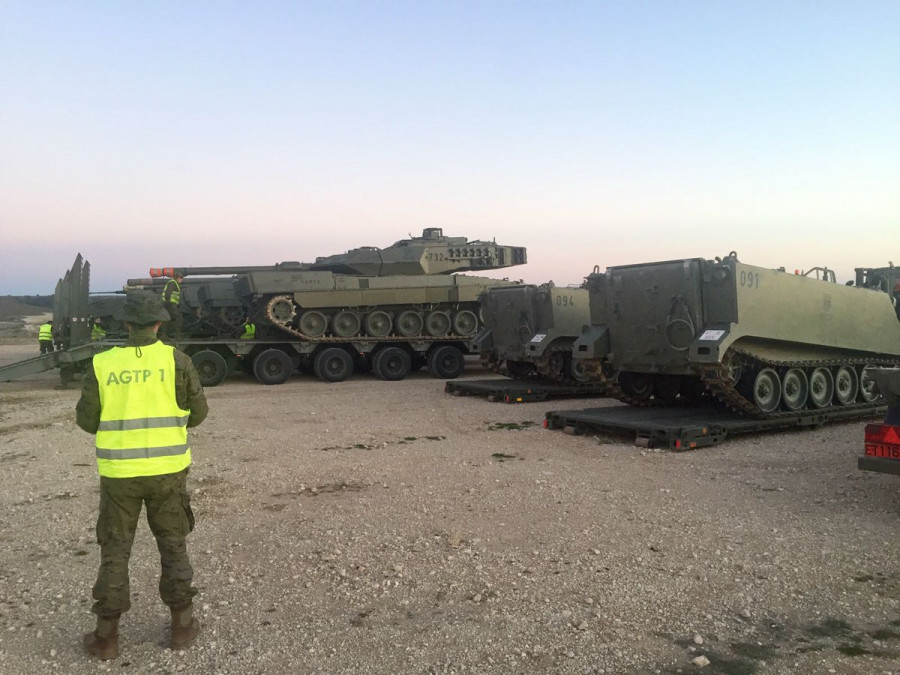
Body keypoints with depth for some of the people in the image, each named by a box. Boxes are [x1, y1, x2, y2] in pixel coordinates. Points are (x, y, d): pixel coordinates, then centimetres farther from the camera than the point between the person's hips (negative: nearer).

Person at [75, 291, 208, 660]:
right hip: (166, 468, 0)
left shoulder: (103, 364, -3)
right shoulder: (175, 359, -7)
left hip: (118, 471, 1)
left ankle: (107, 635, 18)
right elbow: (198, 410, -3)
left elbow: (87, 418, 1)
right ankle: (182, 625, 19)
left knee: (115, 551, 12)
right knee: (173, 546, 13)